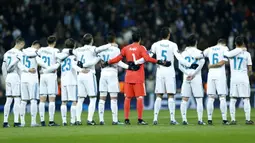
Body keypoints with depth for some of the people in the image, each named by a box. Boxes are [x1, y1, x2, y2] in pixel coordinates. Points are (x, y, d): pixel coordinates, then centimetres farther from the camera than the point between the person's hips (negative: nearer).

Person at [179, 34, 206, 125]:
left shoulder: (184, 53, 9)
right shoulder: (198, 52, 1)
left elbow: (180, 66, 0)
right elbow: (201, 62, -15)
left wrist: (187, 73, -6)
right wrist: (194, 73, -13)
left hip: (186, 78, 3)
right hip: (196, 78, -3)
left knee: (184, 100, 4)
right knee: (199, 100, 1)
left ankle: (184, 120, -2)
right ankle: (200, 120, -4)